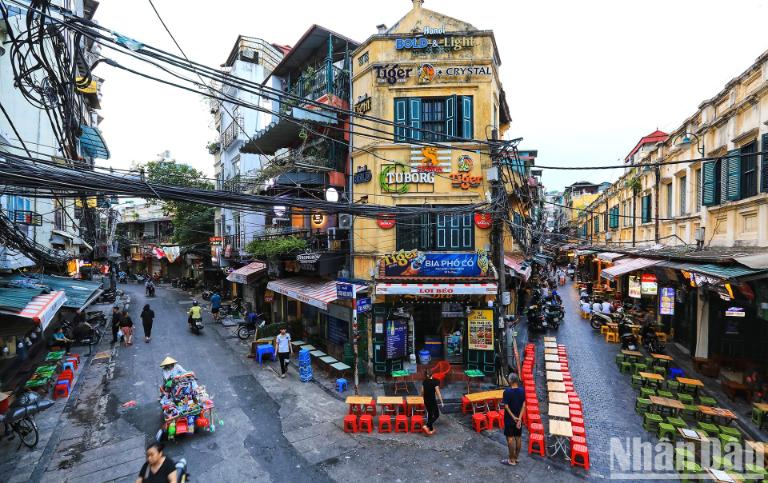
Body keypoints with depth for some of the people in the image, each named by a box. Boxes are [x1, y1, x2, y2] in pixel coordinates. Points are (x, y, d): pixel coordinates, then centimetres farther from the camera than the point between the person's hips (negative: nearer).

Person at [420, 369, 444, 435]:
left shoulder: (424, 382, -2)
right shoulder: (435, 382, -18)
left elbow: (422, 392, 6)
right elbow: (438, 393, -16)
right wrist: (441, 402, -6)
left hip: (426, 401, 6)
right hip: (432, 401, -6)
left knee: (429, 414, 20)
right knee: (436, 415, 9)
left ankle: (431, 429, 28)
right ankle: (427, 426, -6)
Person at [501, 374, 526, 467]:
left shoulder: (507, 391, -19)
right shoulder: (522, 391, -5)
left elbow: (506, 406, -18)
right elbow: (523, 406, -7)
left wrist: (513, 417, -10)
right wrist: (519, 418, -11)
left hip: (509, 419, -5)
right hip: (519, 418, 5)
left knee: (510, 438, 4)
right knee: (518, 438, 15)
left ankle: (512, 460, 12)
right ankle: (516, 457, 28)